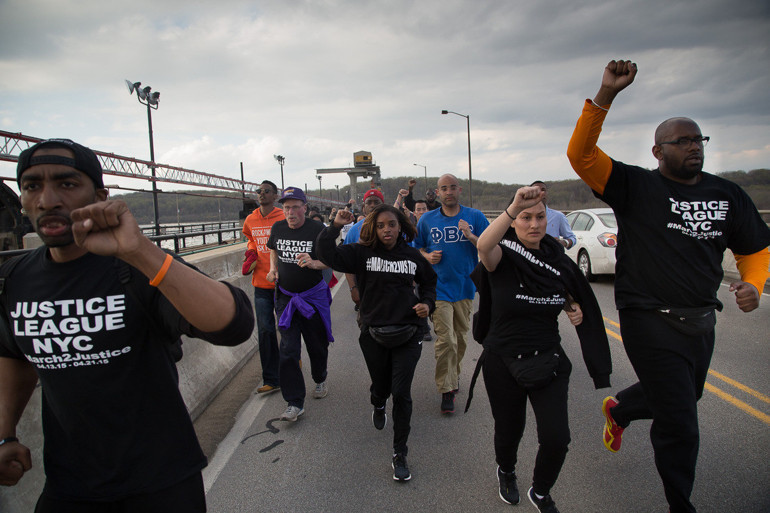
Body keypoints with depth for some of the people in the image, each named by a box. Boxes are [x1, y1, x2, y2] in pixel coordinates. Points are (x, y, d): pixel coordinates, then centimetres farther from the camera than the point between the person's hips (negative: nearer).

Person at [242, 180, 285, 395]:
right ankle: (271, 380, 12)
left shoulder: (284, 219, -8)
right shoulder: (250, 220, 7)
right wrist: (250, 254, 7)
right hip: (261, 283, 4)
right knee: (265, 331, 4)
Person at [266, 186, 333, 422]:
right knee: (288, 349, -5)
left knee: (317, 345, 13)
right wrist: (273, 268, 3)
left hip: (313, 295, -2)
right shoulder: (278, 228, 1)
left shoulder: (317, 230, -12)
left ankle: (320, 380, 43)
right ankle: (294, 403, 2)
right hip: (285, 296, 2)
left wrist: (314, 263, -28)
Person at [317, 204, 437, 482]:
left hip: (407, 334, 0)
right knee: (380, 386, 18)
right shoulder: (362, 253, -4)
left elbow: (429, 281, 17)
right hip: (373, 333, 0)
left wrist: (427, 303, 0)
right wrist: (335, 226, -22)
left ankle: (400, 454, 12)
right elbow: (328, 255, -16)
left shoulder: (412, 255, 1)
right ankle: (378, 406, 58)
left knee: (401, 393, -4)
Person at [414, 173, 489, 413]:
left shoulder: (475, 216, 1)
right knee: (446, 340, -10)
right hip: (439, 288, -2)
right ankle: (447, 390, 2)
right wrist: (427, 257, -7)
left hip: (465, 287, 2)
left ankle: (453, 376, 38)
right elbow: (416, 248, 14)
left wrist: (471, 236, -18)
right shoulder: (427, 219, 2)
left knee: (460, 339, 16)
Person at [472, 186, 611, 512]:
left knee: (556, 437, -6)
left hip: (548, 361, 3)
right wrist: (514, 207, -53)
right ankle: (506, 472, 52)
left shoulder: (559, 262, 0)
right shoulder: (503, 257, -15)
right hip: (503, 362, -2)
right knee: (509, 431, 16)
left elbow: (570, 298, 19)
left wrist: (575, 310, -4)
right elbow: (483, 245, -40)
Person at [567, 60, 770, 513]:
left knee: (683, 397, 27)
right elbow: (581, 153, -21)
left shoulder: (729, 195, 5)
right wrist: (607, 94, -29)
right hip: (650, 321, -6)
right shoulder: (636, 187, -10)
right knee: (679, 424, 1)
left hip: (701, 321, 6)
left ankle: (619, 409, 57)